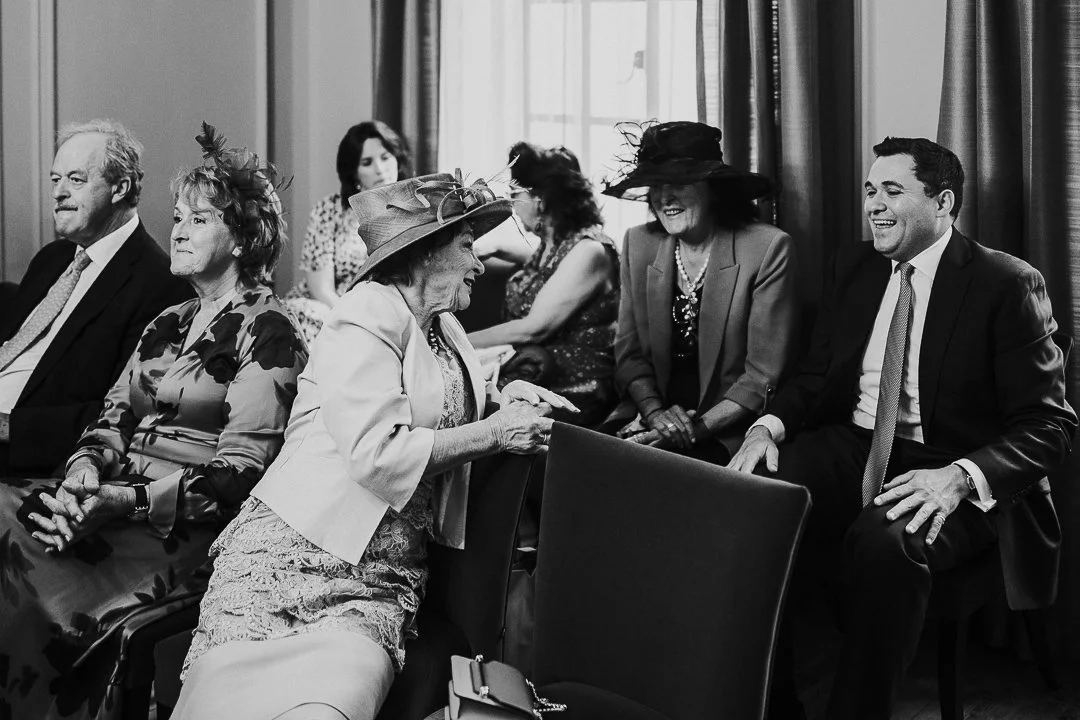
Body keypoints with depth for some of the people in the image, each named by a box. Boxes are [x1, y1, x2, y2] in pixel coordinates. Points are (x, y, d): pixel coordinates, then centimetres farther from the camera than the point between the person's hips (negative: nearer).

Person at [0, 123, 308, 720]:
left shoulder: (268, 330, -3)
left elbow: (239, 469, -11)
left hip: (186, 529, -7)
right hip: (111, 500, 7)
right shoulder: (167, 324, 22)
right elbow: (112, 418, 17)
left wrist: (120, 503, -20)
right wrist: (84, 474, -7)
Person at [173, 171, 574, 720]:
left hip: (384, 577, 6)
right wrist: (493, 434, -11)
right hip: (295, 551, -6)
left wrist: (503, 402, 11)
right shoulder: (367, 318, -9)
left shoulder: (443, 326, 17)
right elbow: (377, 454, -19)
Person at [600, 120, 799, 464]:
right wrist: (656, 412, -10)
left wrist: (698, 427, -17)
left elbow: (765, 375, -10)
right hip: (648, 418, 5)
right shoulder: (638, 243, 5)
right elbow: (629, 352, 7)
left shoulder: (769, 248, -9)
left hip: (726, 432, -5)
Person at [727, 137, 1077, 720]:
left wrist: (960, 476, -28)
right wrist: (771, 425, -7)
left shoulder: (1008, 284, -6)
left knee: (887, 540, -37)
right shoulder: (853, 267, 11)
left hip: (953, 471, -5)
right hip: (851, 449, 5)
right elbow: (816, 376, 16)